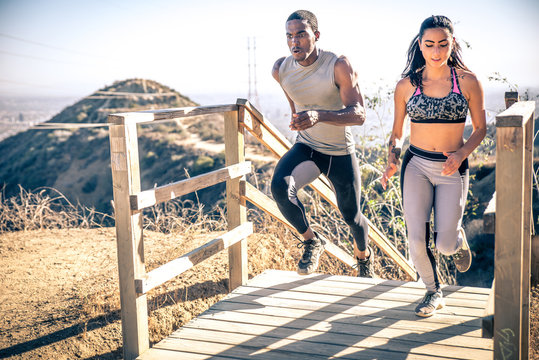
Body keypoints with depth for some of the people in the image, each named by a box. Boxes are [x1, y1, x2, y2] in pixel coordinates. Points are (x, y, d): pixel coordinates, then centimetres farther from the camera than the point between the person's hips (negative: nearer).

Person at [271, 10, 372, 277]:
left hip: (341, 153, -2)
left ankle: (363, 255, 47)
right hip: (305, 148, 2)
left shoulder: (338, 65, -22)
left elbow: (358, 114, -30)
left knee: (351, 216, 11)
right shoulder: (281, 70, -9)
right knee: (280, 186, -29)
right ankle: (311, 241, -3)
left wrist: (319, 116, -47)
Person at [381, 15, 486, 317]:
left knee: (445, 245, -4)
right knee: (417, 241, -7)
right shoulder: (407, 85, -1)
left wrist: (460, 155, -15)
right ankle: (434, 292, 21)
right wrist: (392, 162, -8)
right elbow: (397, 132, 9)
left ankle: (457, 235, 36)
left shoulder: (468, 82, -4)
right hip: (416, 165, 1)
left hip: (453, 168, -1)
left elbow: (480, 129, 3)